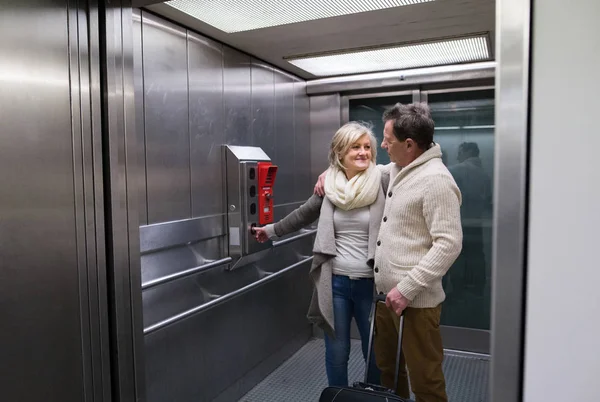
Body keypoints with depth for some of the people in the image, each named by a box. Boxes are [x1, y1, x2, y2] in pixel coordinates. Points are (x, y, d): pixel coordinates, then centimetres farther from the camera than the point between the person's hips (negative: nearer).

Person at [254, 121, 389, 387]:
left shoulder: (383, 183, -7)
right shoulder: (328, 187, 3)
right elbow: (303, 215, 18)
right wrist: (272, 230, 27)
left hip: (371, 284, -2)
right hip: (335, 281, 2)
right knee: (336, 352, 14)